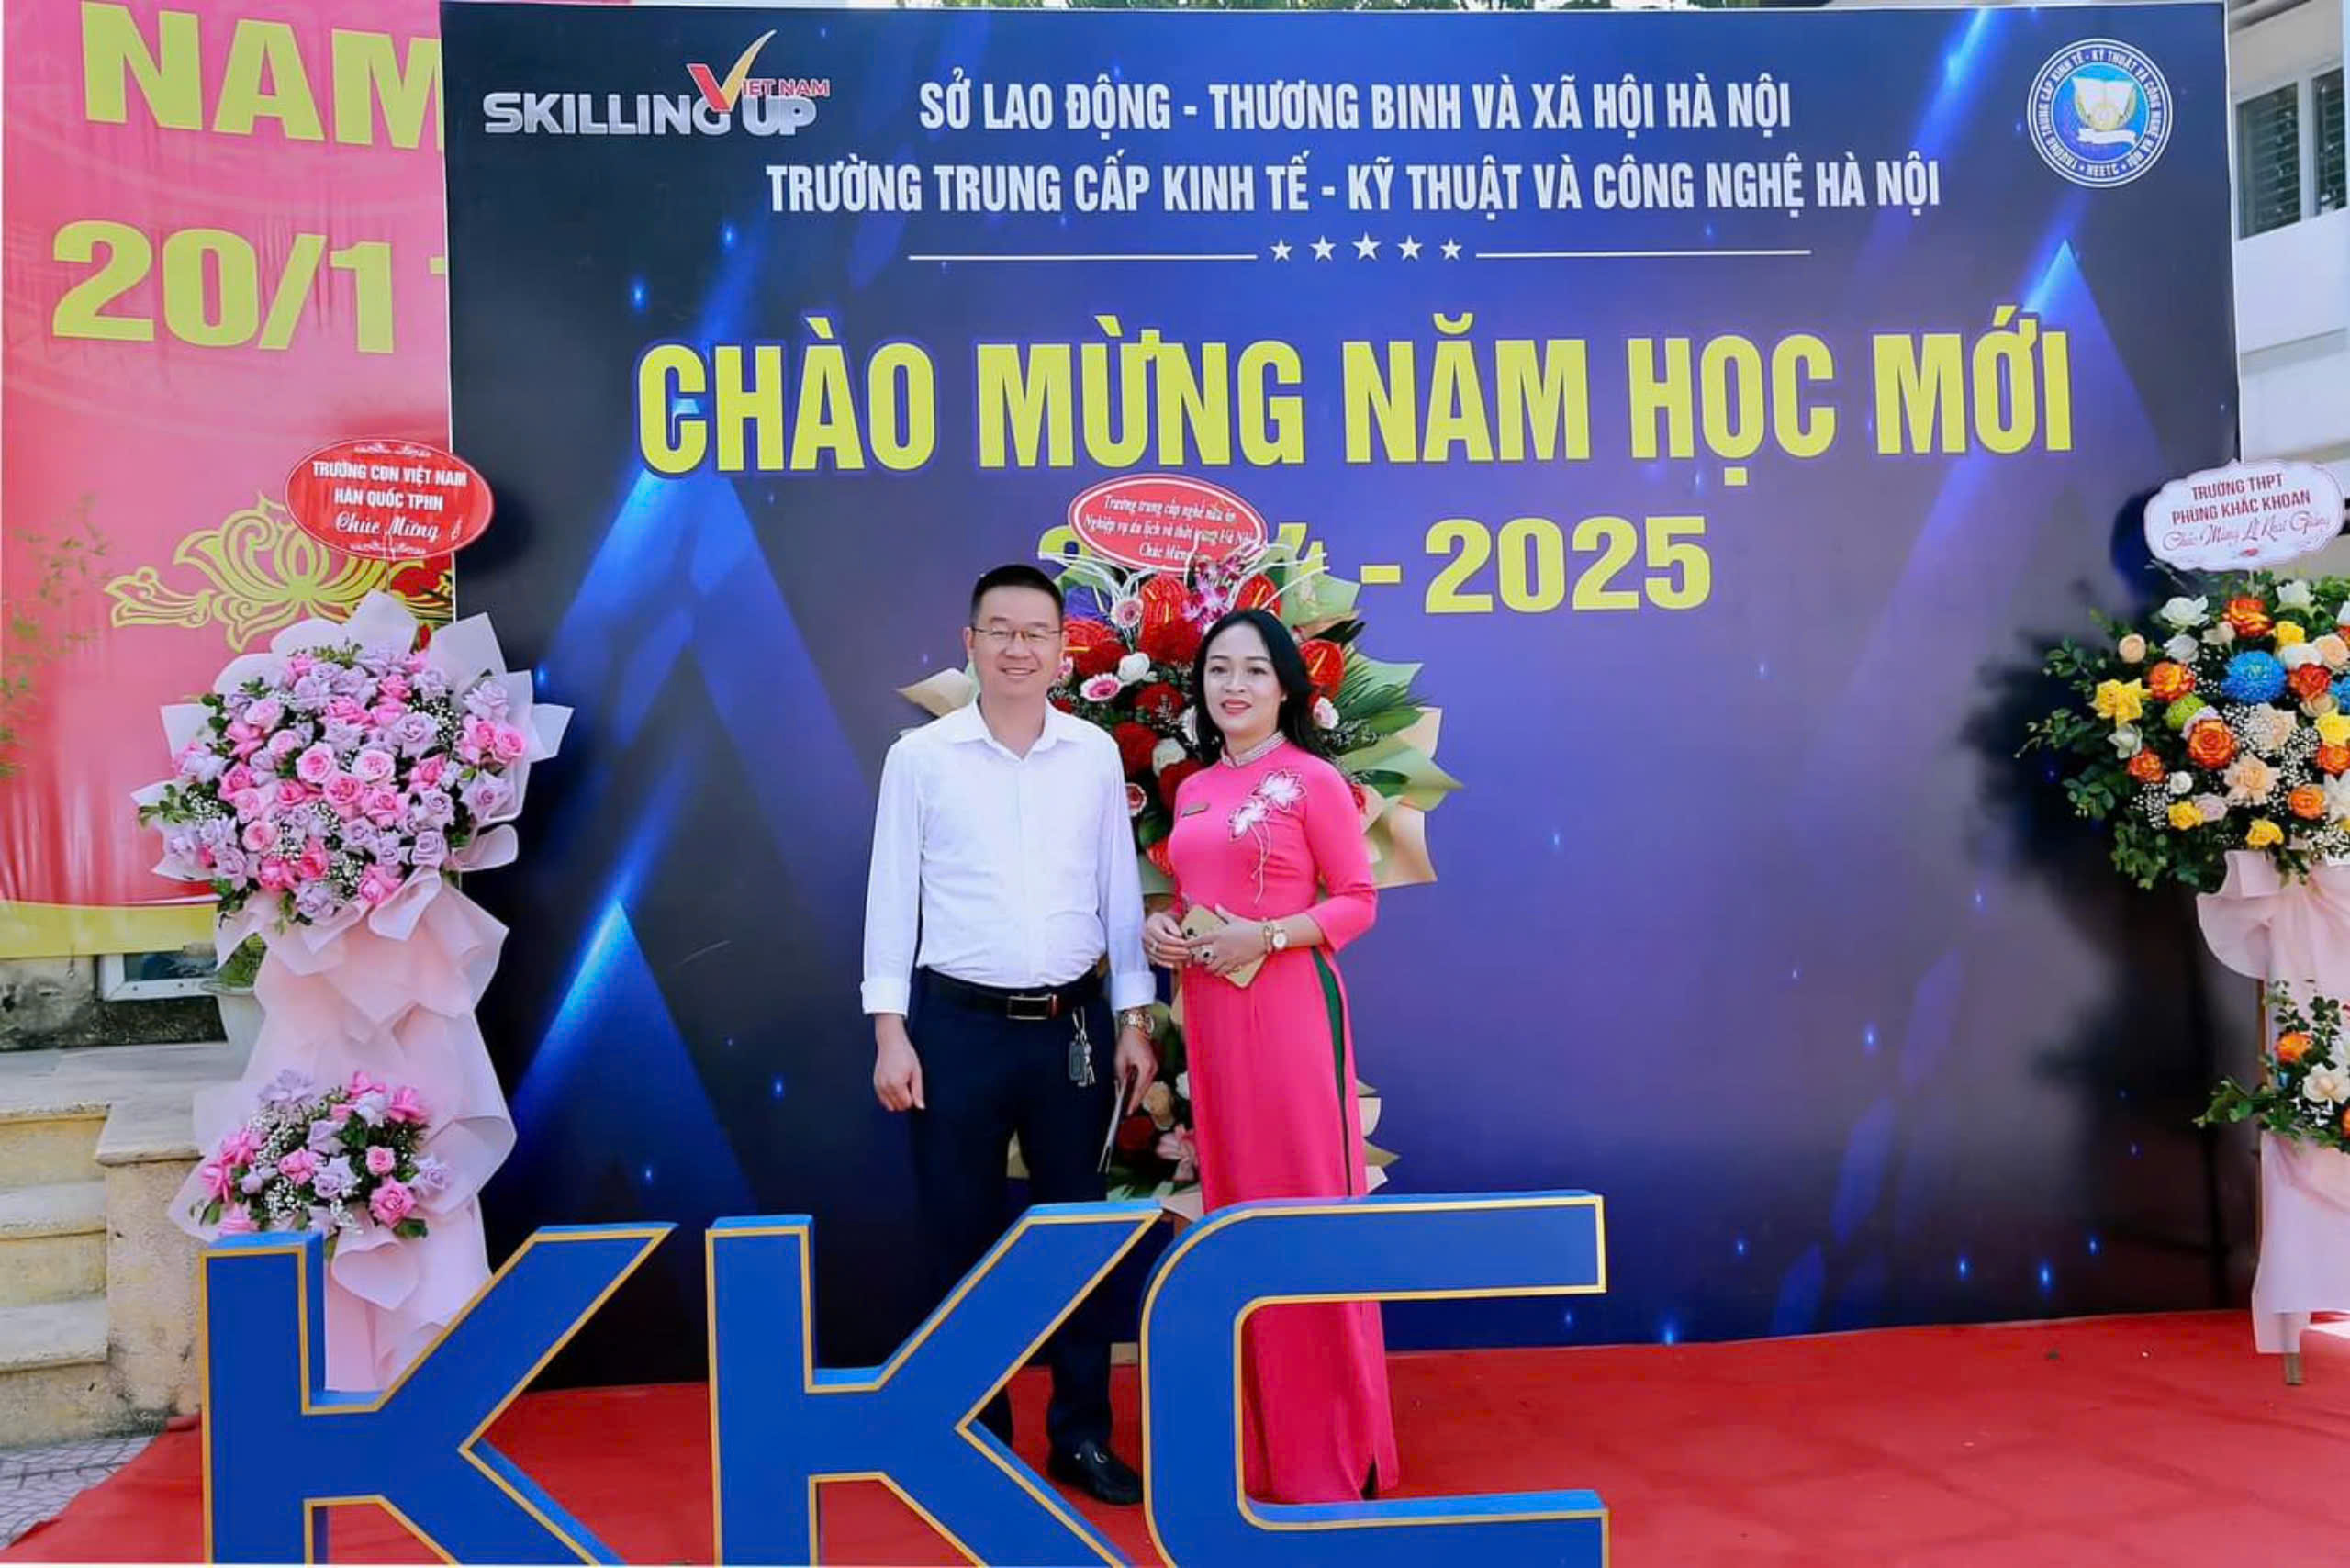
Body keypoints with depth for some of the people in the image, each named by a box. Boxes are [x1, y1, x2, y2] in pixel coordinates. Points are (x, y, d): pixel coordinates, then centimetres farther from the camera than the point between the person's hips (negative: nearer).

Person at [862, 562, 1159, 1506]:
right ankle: (979, 1438, 25)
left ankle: (1082, 1435, 25)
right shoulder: (920, 757, -1)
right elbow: (891, 897, 0)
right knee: (964, 1239, 8)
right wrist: (890, 1030, -4)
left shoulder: (1096, 754, 3)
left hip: (1073, 1024, 2)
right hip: (957, 1025, -1)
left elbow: (1120, 894, 8)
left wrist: (1135, 1020, 6)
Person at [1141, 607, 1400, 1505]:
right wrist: (1161, 927, 0)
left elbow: (1359, 900, -7)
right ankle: (1254, 1428, 26)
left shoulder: (1312, 781, -6)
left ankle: (1332, 1440, 14)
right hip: (1209, 1011, 6)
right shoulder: (1193, 791, 13)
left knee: (1307, 1199, -1)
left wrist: (1267, 936, -18)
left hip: (1289, 1008, -6)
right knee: (1232, 1196, 12)